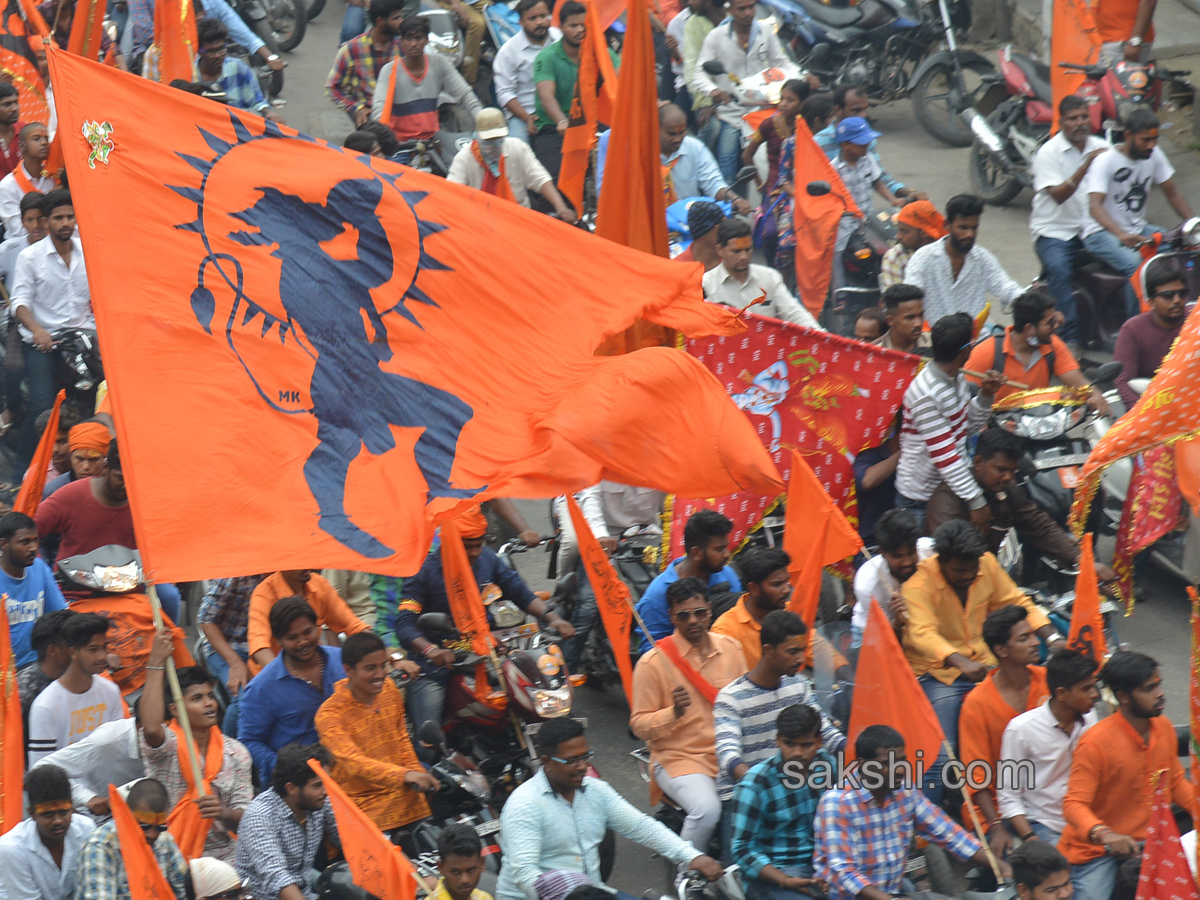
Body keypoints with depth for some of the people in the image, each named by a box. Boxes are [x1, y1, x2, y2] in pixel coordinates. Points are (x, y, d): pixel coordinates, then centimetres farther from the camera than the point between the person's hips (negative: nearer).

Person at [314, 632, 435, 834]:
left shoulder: (390, 689, 7)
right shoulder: (329, 714, -16)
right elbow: (352, 762, -30)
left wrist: (419, 775, 3)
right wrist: (404, 775, -43)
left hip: (408, 803, 6)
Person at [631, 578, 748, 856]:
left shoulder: (731, 648, 9)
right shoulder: (652, 663, -6)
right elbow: (639, 725, -3)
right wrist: (673, 713, -22)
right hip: (679, 758, -4)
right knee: (706, 809, -32)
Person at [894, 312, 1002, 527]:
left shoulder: (957, 378, 1)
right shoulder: (927, 395, -27)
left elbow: (969, 427, 13)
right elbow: (944, 455, -27)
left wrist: (985, 396, -5)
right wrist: (976, 501, -26)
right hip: (920, 499, -8)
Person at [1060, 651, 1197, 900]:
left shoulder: (1164, 728, 3)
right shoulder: (1095, 743, -18)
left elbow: (1176, 784, 17)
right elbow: (1074, 805, -21)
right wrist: (1103, 834, -38)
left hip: (1148, 840, 6)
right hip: (1095, 850, -6)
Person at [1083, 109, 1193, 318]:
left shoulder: (1154, 154, 2)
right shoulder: (1106, 161, -18)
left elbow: (1173, 194, 7)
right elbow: (1094, 206, -30)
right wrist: (1122, 235, -47)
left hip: (1138, 229, 7)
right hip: (1102, 233, -7)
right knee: (1137, 264, -34)